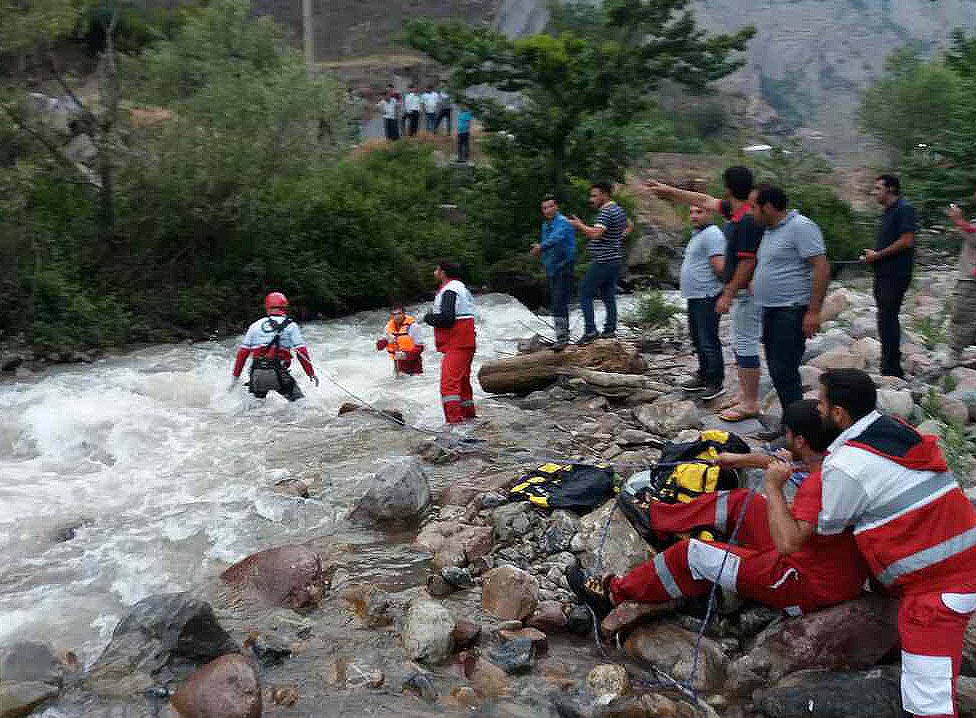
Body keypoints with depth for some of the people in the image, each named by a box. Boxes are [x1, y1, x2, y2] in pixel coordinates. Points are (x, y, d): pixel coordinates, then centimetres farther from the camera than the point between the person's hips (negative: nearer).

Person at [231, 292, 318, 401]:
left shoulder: (255, 325, 15)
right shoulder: (290, 325, 5)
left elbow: (242, 353, 14)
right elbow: (301, 352, -3)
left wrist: (236, 376, 20)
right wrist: (311, 373, 3)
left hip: (257, 375, 3)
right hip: (278, 374, -3)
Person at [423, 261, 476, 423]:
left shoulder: (449, 290, -14)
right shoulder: (461, 287, 20)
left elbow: (446, 318, -23)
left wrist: (428, 317, -6)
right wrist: (433, 317, 14)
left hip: (456, 346, -11)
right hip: (465, 344, 11)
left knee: (449, 381, -17)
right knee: (462, 381, 20)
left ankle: (454, 419, -25)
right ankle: (469, 415, 30)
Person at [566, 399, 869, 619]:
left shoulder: (818, 485, -31)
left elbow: (787, 543, -40)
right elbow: (787, 460, 18)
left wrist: (773, 487, -29)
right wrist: (740, 459, 32)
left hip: (809, 587, -9)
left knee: (693, 555, -5)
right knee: (734, 502, 16)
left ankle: (615, 594, 12)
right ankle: (654, 515, 37)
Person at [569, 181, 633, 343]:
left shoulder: (606, 212, -17)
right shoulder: (618, 210, 14)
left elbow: (595, 234, -29)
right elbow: (630, 226, 31)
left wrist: (579, 225, -19)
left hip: (602, 262, -10)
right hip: (615, 261, 10)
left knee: (585, 293, -3)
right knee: (608, 295, 13)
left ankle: (590, 330, -8)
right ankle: (610, 330, 14)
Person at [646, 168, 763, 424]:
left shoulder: (747, 221, -22)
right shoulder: (734, 211, 9)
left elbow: (747, 262, -23)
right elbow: (704, 201, 21)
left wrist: (728, 294, -18)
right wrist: (668, 191, 23)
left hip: (746, 291, -11)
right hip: (741, 291, 11)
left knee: (745, 344, -5)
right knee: (739, 344, 17)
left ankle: (750, 403, 1)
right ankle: (744, 395, 26)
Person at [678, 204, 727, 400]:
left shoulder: (711, 235, -15)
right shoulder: (697, 234, 19)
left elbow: (719, 267, -23)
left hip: (706, 296, -11)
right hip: (695, 296, 11)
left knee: (708, 341, -7)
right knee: (698, 340, 18)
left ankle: (716, 383, 0)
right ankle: (703, 376, 29)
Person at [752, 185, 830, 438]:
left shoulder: (800, 227, -13)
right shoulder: (769, 230, 16)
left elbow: (822, 268, -18)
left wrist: (814, 311, -22)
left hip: (792, 311, -10)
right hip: (771, 312, 10)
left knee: (784, 372, -11)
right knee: (777, 370, 12)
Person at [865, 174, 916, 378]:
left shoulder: (904, 209, -11)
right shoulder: (887, 212, 19)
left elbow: (907, 241, -20)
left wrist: (878, 255, -15)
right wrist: (871, 255, 9)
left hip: (896, 275, -10)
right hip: (884, 273, 10)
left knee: (888, 318, -10)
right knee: (887, 319, 15)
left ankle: (891, 370, -6)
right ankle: (892, 368, 25)